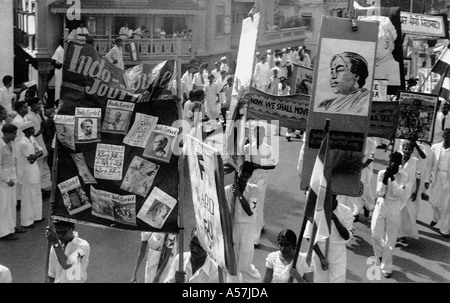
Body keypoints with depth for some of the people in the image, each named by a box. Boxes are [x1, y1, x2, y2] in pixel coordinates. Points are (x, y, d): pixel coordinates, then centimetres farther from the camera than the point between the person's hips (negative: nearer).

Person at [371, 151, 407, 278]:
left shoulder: (404, 176, -9)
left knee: (390, 240, 3)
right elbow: (379, 193, -10)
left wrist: (393, 178, -28)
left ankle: (386, 268, 15)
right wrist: (385, 178, -25)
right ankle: (380, 254, 36)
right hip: (381, 205, 1)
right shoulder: (382, 173, -7)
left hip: (394, 208, -1)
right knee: (376, 233, 2)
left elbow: (401, 194, -20)